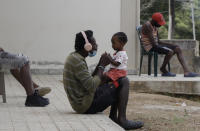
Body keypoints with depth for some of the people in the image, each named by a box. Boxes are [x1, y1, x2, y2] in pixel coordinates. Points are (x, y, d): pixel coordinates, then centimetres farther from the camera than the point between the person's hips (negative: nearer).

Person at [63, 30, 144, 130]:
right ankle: (122, 120, -10)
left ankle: (113, 117, 13)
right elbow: (92, 87, -24)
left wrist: (100, 64, 8)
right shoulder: (77, 61, -20)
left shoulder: (73, 57, 12)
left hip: (80, 102, 10)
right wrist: (102, 66, -13)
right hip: (86, 105, -10)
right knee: (124, 82, -8)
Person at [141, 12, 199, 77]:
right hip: (150, 47, -9)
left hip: (157, 45, 9)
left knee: (177, 49, -5)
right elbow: (153, 42, -22)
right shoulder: (147, 26, -16)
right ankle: (163, 69, -3)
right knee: (170, 52, -28)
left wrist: (170, 44, 5)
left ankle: (186, 72, -14)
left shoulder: (155, 26, 14)